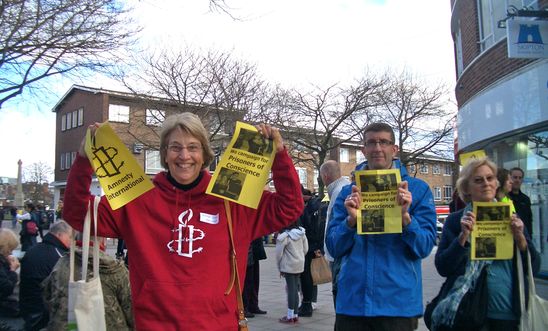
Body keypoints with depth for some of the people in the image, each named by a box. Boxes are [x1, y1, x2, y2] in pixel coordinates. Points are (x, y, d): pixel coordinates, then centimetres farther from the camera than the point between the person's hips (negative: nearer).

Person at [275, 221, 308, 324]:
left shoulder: (284, 236, -15)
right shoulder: (302, 233, 1)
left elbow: (279, 253, -10)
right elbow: (306, 249, 7)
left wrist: (279, 267, 2)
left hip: (288, 266, -5)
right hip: (300, 264, 5)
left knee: (291, 289, 0)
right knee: (295, 289, 12)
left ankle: (290, 316, 7)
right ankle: (295, 315, 19)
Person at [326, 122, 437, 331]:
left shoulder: (417, 189, 0)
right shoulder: (348, 192, 5)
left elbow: (424, 248, -6)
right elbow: (334, 249, 0)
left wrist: (405, 216, -22)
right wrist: (351, 219, -16)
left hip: (398, 303, -1)